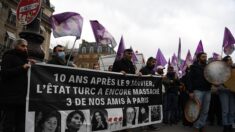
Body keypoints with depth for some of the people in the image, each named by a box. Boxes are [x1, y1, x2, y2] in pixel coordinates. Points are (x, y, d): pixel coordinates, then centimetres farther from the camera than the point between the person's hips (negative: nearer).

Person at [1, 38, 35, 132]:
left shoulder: (24, 58, 21)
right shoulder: (9, 56, 1)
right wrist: (22, 68, -20)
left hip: (22, 95, 7)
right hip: (11, 95, -7)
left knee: (21, 122, 8)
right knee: (9, 121, -5)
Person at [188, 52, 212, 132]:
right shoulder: (194, 67, 1)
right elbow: (190, 79, -5)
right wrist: (190, 91, -12)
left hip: (207, 91, 5)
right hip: (198, 90, -5)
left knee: (205, 110, 6)